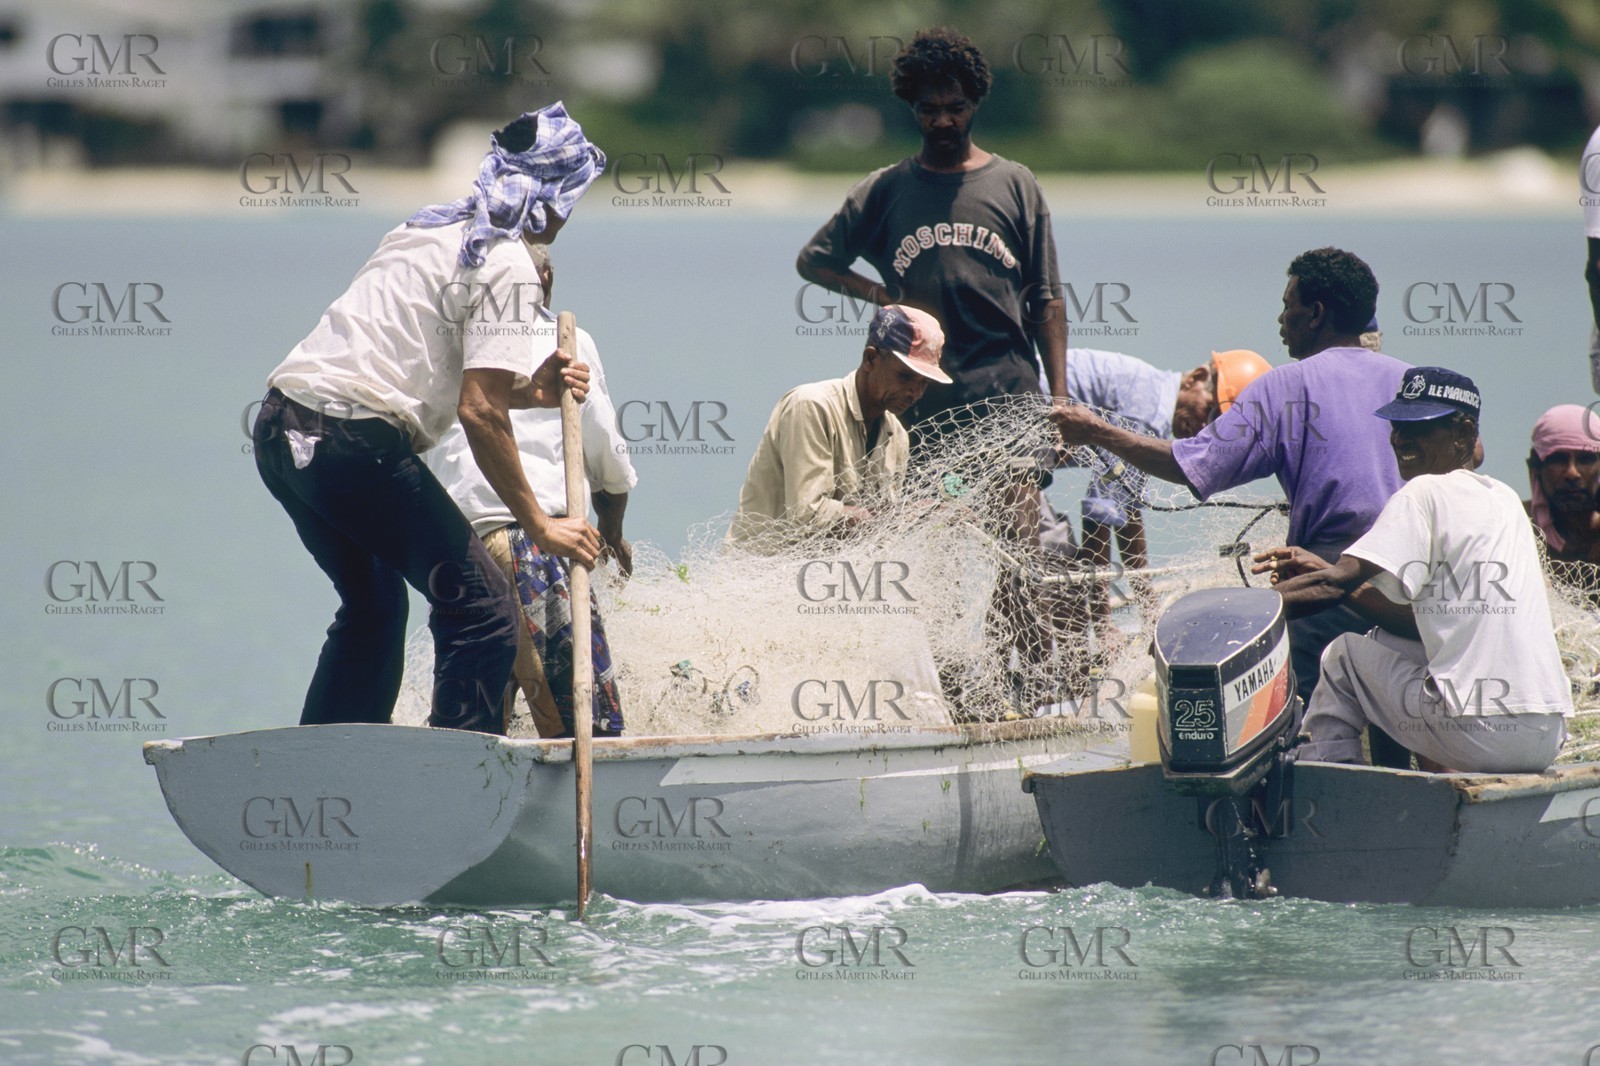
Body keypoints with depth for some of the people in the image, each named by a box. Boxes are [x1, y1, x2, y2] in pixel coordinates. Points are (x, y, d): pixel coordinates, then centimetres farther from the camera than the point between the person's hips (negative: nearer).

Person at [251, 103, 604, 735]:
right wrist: (538, 525, -10)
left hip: (281, 430, 9)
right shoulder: (507, 264, -7)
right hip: (354, 444, -9)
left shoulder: (429, 230, 20)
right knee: (481, 612, -4)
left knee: (372, 608, 26)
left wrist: (525, 392, 11)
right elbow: (478, 412, -14)